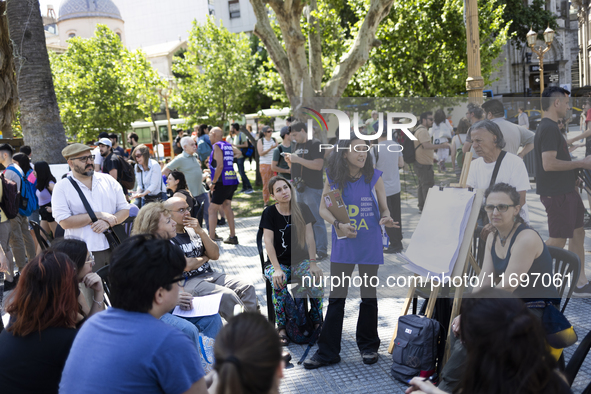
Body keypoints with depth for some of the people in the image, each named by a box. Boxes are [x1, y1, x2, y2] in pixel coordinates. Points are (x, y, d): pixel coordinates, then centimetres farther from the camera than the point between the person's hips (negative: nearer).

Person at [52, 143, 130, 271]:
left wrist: (108, 222, -11)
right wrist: (98, 215, -12)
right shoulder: (62, 187, 0)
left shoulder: (108, 180, 10)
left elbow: (125, 209, 9)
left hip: (114, 248, 3)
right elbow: (65, 222, -10)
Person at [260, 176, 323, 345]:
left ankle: (317, 322, -8)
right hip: (278, 262, -1)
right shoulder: (270, 213, -5)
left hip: (300, 260, 2)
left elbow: (309, 237, -3)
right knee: (279, 283, -33)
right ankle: (281, 327, -17)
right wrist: (277, 269, -22)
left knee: (316, 278, -28)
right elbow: (268, 242, -11)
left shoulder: (302, 210, 1)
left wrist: (313, 263, -14)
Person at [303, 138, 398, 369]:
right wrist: (338, 224, -15)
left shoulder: (374, 176, -4)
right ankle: (327, 352, 15)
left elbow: (384, 208, 4)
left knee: (369, 296, 12)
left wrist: (386, 218, -19)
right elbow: (323, 208, 2)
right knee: (336, 298, 5)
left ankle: (368, 347, 29)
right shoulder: (333, 177, -3)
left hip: (370, 246, 0)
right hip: (343, 246, 1)